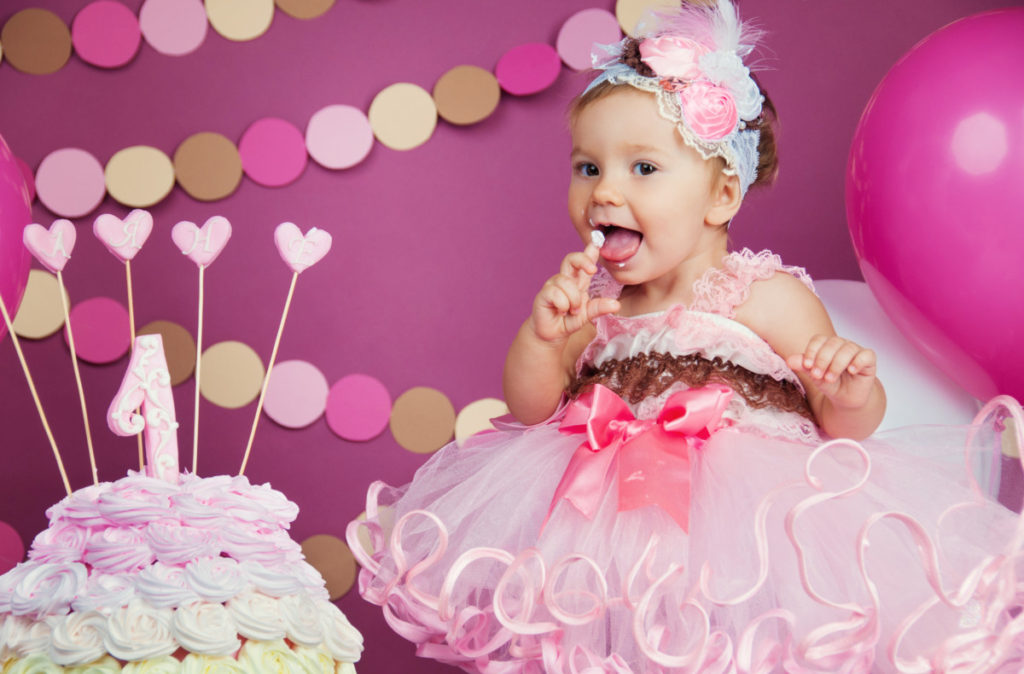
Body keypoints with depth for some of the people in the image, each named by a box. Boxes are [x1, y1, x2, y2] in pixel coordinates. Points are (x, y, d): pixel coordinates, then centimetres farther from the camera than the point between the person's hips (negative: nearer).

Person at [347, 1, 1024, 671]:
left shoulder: (771, 299, -4)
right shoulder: (594, 305, 9)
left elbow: (849, 428, 0)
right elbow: (532, 409, 10)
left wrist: (852, 394, -23)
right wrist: (542, 334, -8)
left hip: (754, 516, -4)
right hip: (617, 519, 5)